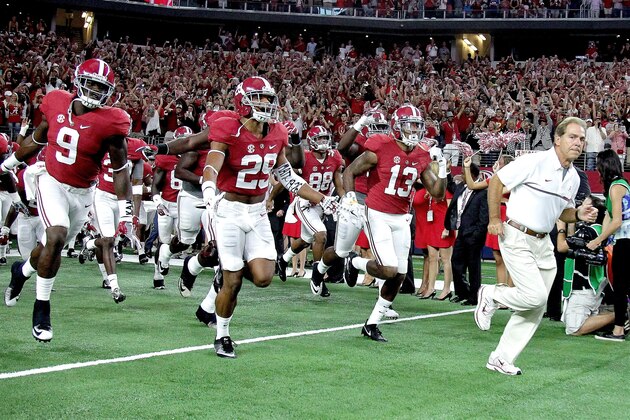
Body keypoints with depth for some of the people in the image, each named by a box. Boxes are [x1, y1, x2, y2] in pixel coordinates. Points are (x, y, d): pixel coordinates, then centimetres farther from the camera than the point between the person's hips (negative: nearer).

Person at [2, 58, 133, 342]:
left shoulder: (109, 122, -14)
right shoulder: (57, 104, -5)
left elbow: (120, 169, -7)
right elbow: (37, 140, 13)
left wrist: (125, 212, -11)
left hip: (82, 194, 0)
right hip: (52, 184, 0)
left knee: (53, 244, 11)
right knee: (56, 237, -20)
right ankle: (42, 308, -4)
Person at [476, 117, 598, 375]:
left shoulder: (573, 178, 9)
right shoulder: (535, 162, -14)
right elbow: (497, 181, -9)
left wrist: (579, 215, 0)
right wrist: (494, 219, -11)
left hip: (543, 242, 8)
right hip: (516, 238, -8)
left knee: (536, 307, 6)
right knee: (535, 296, -19)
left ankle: (502, 359, 17)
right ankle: (490, 295, 9)